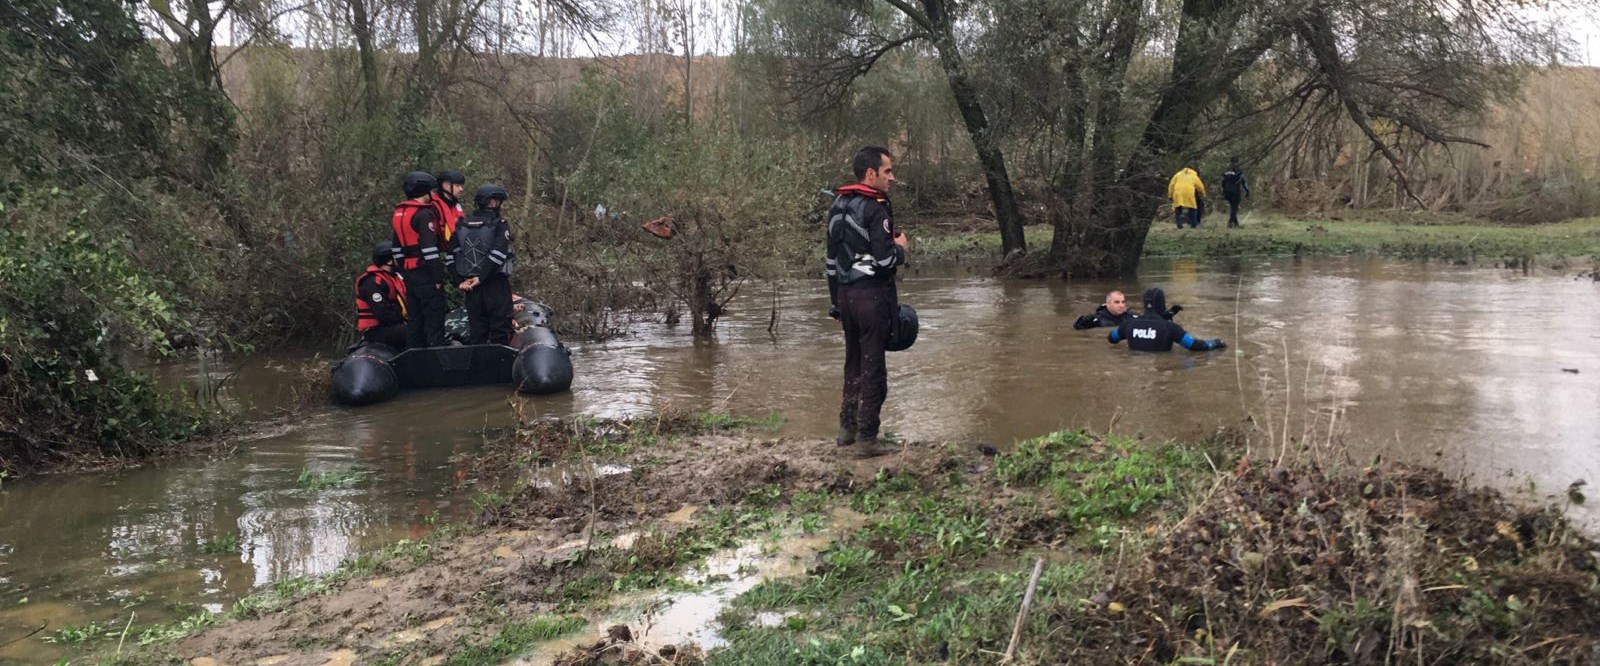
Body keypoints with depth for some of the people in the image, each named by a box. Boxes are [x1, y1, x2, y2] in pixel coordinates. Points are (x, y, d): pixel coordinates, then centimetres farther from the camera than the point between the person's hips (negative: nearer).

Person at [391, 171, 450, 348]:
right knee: (434, 319, -7)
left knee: (414, 318, 15)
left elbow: (397, 248, 20)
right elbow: (429, 248, -21)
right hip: (425, 273, -9)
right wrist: (438, 277, -18)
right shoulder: (423, 214, -15)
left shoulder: (399, 213, 15)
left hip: (408, 273, 9)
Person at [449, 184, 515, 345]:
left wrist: (460, 280, 1)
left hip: (469, 286, 5)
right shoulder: (499, 225, -7)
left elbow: (452, 255, 4)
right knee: (500, 326, -1)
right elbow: (498, 255, -19)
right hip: (496, 283, -5)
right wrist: (482, 277, -16)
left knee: (476, 327, 11)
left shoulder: (462, 225, 10)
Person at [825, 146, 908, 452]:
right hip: (872, 296, -8)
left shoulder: (837, 206, 11)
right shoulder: (875, 209, -15)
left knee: (853, 361, 17)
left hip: (845, 295, 8)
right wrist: (901, 248, 0)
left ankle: (847, 427, 22)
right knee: (873, 367, -1)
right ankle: (867, 435, 3)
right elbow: (885, 259, -21)